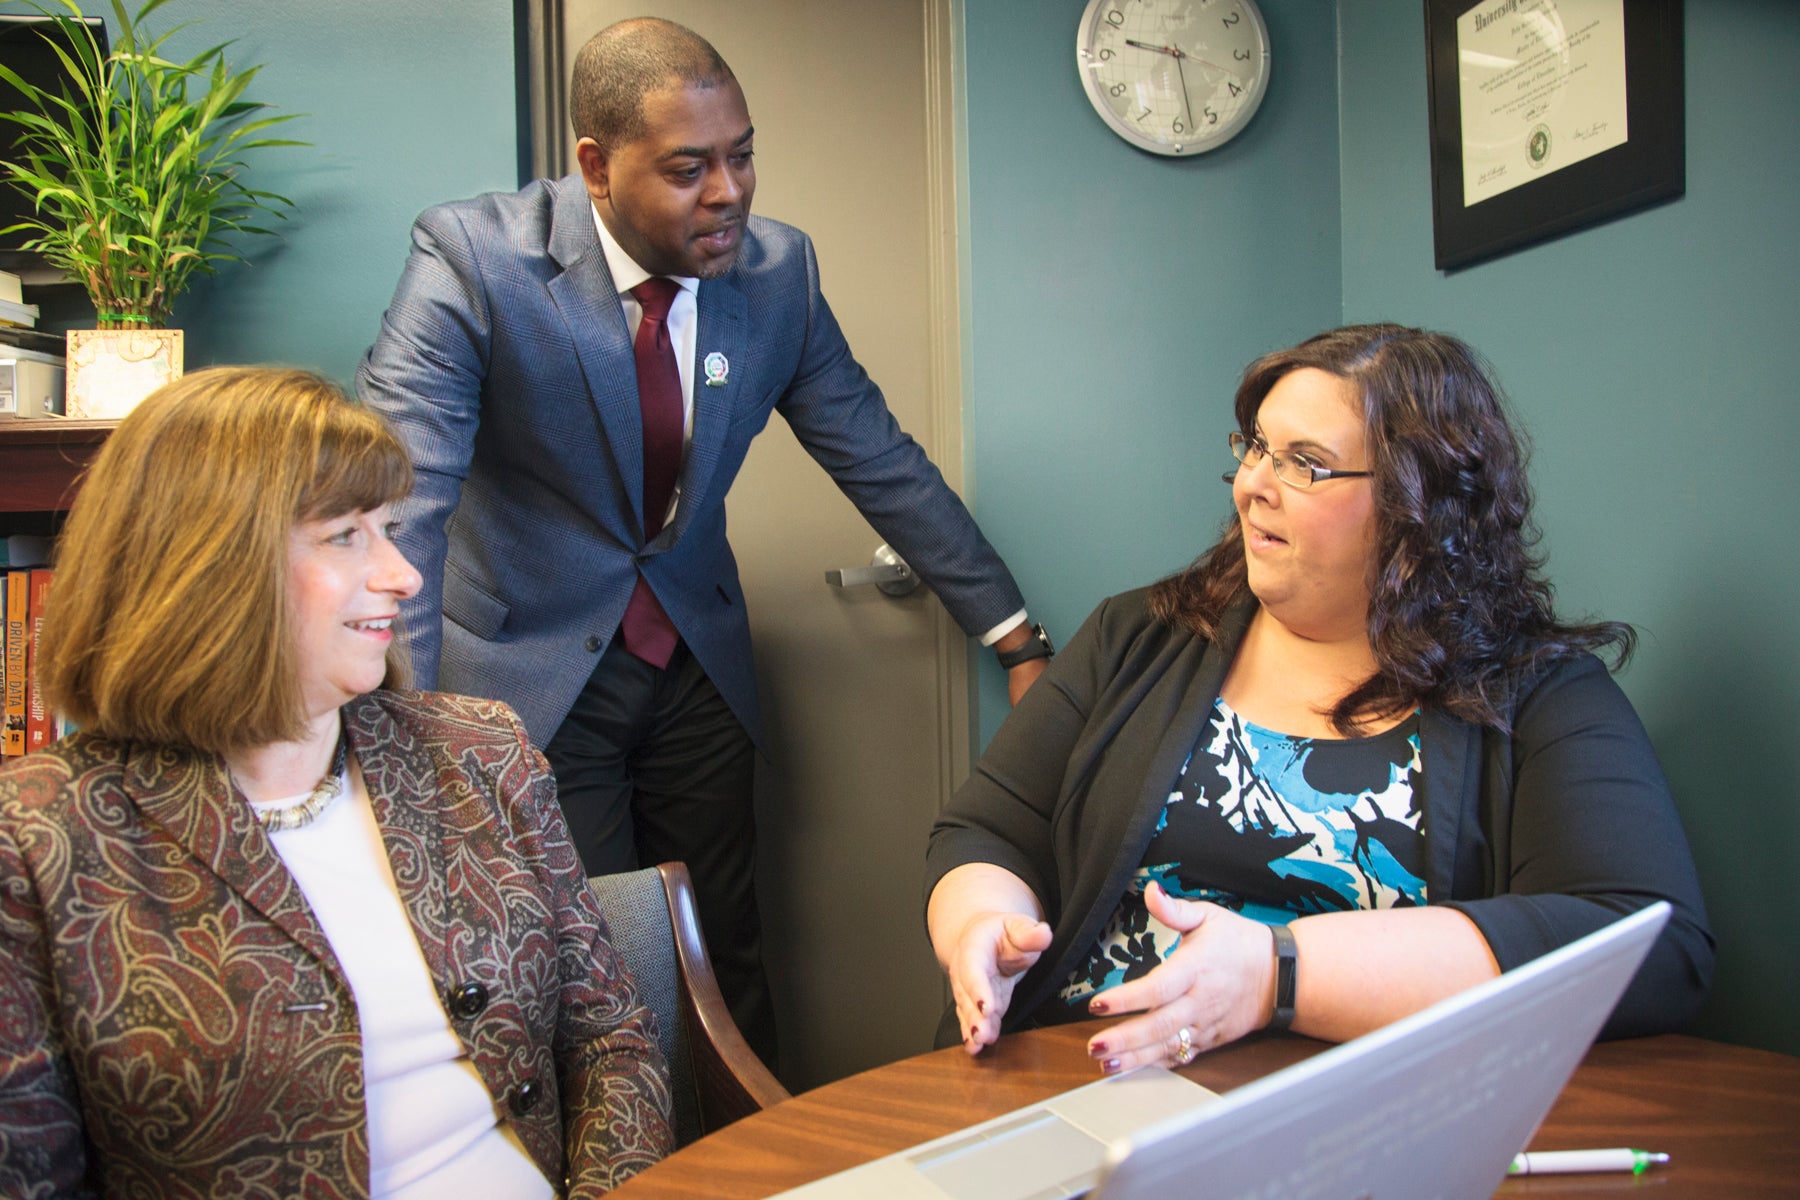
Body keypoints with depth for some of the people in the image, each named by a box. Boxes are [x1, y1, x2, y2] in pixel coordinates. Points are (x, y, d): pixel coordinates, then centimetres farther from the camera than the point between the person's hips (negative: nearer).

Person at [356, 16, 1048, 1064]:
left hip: (698, 668, 4)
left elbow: (879, 459, 2)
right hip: (530, 677, -3)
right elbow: (397, 504, -24)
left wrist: (1017, 634, 2)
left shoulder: (778, 268, -6)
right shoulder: (472, 259, -19)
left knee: (730, 958, 12)